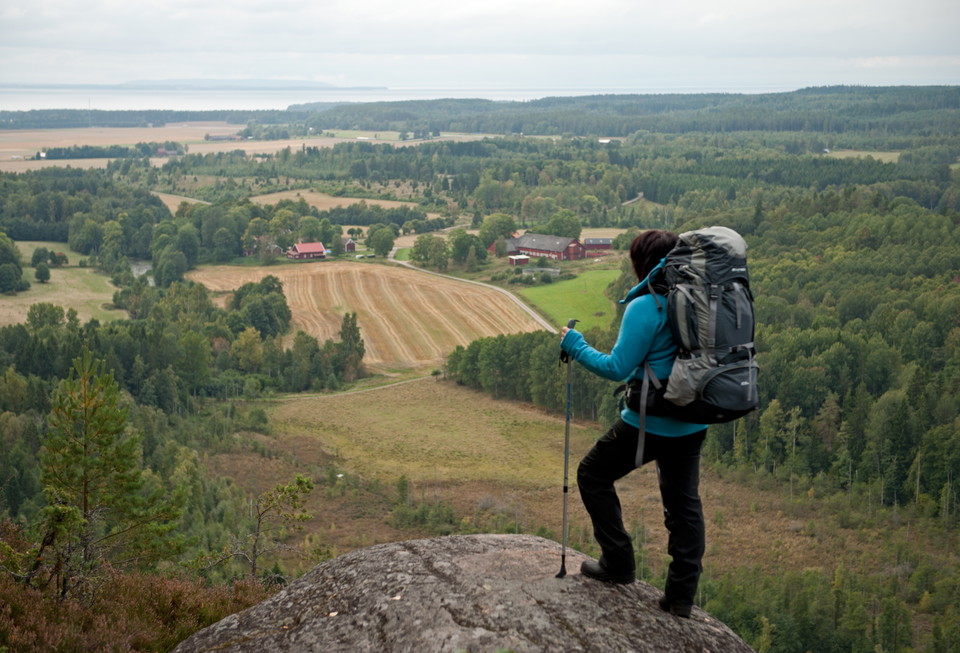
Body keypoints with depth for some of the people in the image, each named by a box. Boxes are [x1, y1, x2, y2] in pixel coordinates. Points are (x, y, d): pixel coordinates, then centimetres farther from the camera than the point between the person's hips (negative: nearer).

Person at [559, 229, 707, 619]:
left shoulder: (645, 308, -18)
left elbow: (618, 368, -17)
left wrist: (576, 347, -5)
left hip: (649, 422, -7)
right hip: (693, 423, 7)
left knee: (592, 475, 14)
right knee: (683, 502, 15)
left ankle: (618, 564, 15)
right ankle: (682, 594, 16)